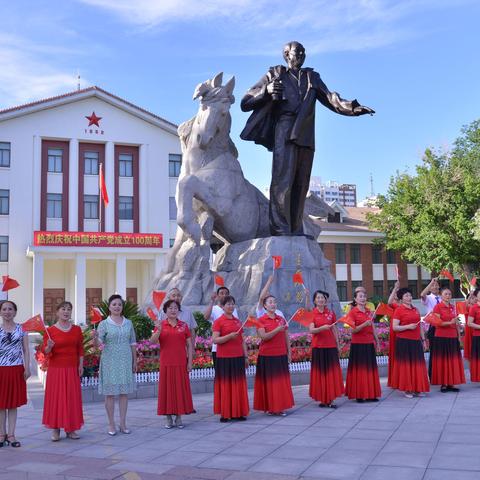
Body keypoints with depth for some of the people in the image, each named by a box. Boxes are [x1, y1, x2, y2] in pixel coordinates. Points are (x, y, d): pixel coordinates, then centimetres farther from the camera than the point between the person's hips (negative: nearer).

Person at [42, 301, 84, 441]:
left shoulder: (77, 329, 7)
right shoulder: (50, 330, -3)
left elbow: (80, 349, 9)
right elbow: (45, 351, -3)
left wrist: (81, 364, 2)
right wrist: (49, 347, -24)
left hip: (72, 369, 3)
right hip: (56, 369, -3)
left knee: (72, 398, 4)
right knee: (55, 397, -1)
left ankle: (70, 429, 11)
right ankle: (55, 430, 7)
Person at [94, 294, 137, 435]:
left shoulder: (128, 323, 7)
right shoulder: (104, 324, -3)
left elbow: (132, 343, 11)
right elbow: (98, 343, -13)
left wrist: (134, 361, 9)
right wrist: (95, 337, -35)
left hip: (125, 361, 3)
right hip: (110, 362, -3)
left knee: (124, 392, 5)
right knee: (110, 393, 1)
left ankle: (123, 423, 13)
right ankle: (111, 425, 10)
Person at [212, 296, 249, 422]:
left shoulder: (237, 321, 13)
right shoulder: (218, 321, -4)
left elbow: (242, 340, 15)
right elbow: (215, 340, -12)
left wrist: (246, 356, 12)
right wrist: (229, 336, -23)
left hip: (238, 357, 5)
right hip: (224, 358, -5)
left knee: (238, 385, 7)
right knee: (226, 385, -1)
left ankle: (238, 412, 15)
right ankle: (225, 413, 6)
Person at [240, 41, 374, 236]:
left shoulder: (312, 78, 26)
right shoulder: (274, 75, 17)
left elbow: (330, 98, 11)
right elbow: (245, 103, 14)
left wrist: (352, 108, -7)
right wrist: (266, 92, -5)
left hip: (306, 138, 4)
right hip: (285, 134, -4)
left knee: (300, 186, -1)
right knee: (283, 181, -17)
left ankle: (296, 231, -1)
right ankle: (280, 231, -21)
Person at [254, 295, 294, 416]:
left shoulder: (281, 319, 9)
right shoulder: (261, 320, -4)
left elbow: (287, 337, 12)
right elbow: (263, 336, -16)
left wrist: (289, 352, 8)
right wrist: (277, 330, -24)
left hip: (281, 355, 4)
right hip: (267, 356, -4)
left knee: (282, 381, 6)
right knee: (269, 381, 1)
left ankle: (281, 407, 14)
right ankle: (269, 407, 9)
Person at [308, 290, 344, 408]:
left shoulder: (331, 313, 7)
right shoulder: (312, 314, -1)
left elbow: (335, 330, 11)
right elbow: (311, 330, -12)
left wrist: (338, 345, 10)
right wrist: (322, 328, -28)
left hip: (331, 346, 2)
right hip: (318, 347, -2)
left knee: (331, 372, 1)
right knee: (320, 372, 1)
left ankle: (330, 399, 5)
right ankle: (322, 399, 9)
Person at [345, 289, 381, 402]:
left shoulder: (369, 311, 11)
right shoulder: (352, 312, -7)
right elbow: (352, 330, -13)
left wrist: (376, 339, 17)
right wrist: (364, 324, -24)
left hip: (369, 343, 6)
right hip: (358, 344, -6)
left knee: (370, 369, 8)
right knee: (359, 369, -1)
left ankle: (370, 394, 15)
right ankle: (359, 394, 6)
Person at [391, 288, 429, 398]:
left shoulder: (415, 310, 15)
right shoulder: (399, 310, -4)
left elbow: (420, 326, 20)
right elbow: (394, 327, -10)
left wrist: (423, 339, 17)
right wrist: (408, 326, -19)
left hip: (416, 341, 6)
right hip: (404, 341, -6)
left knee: (417, 365, 6)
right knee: (406, 364, -1)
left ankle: (417, 389, 14)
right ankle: (407, 390, 7)